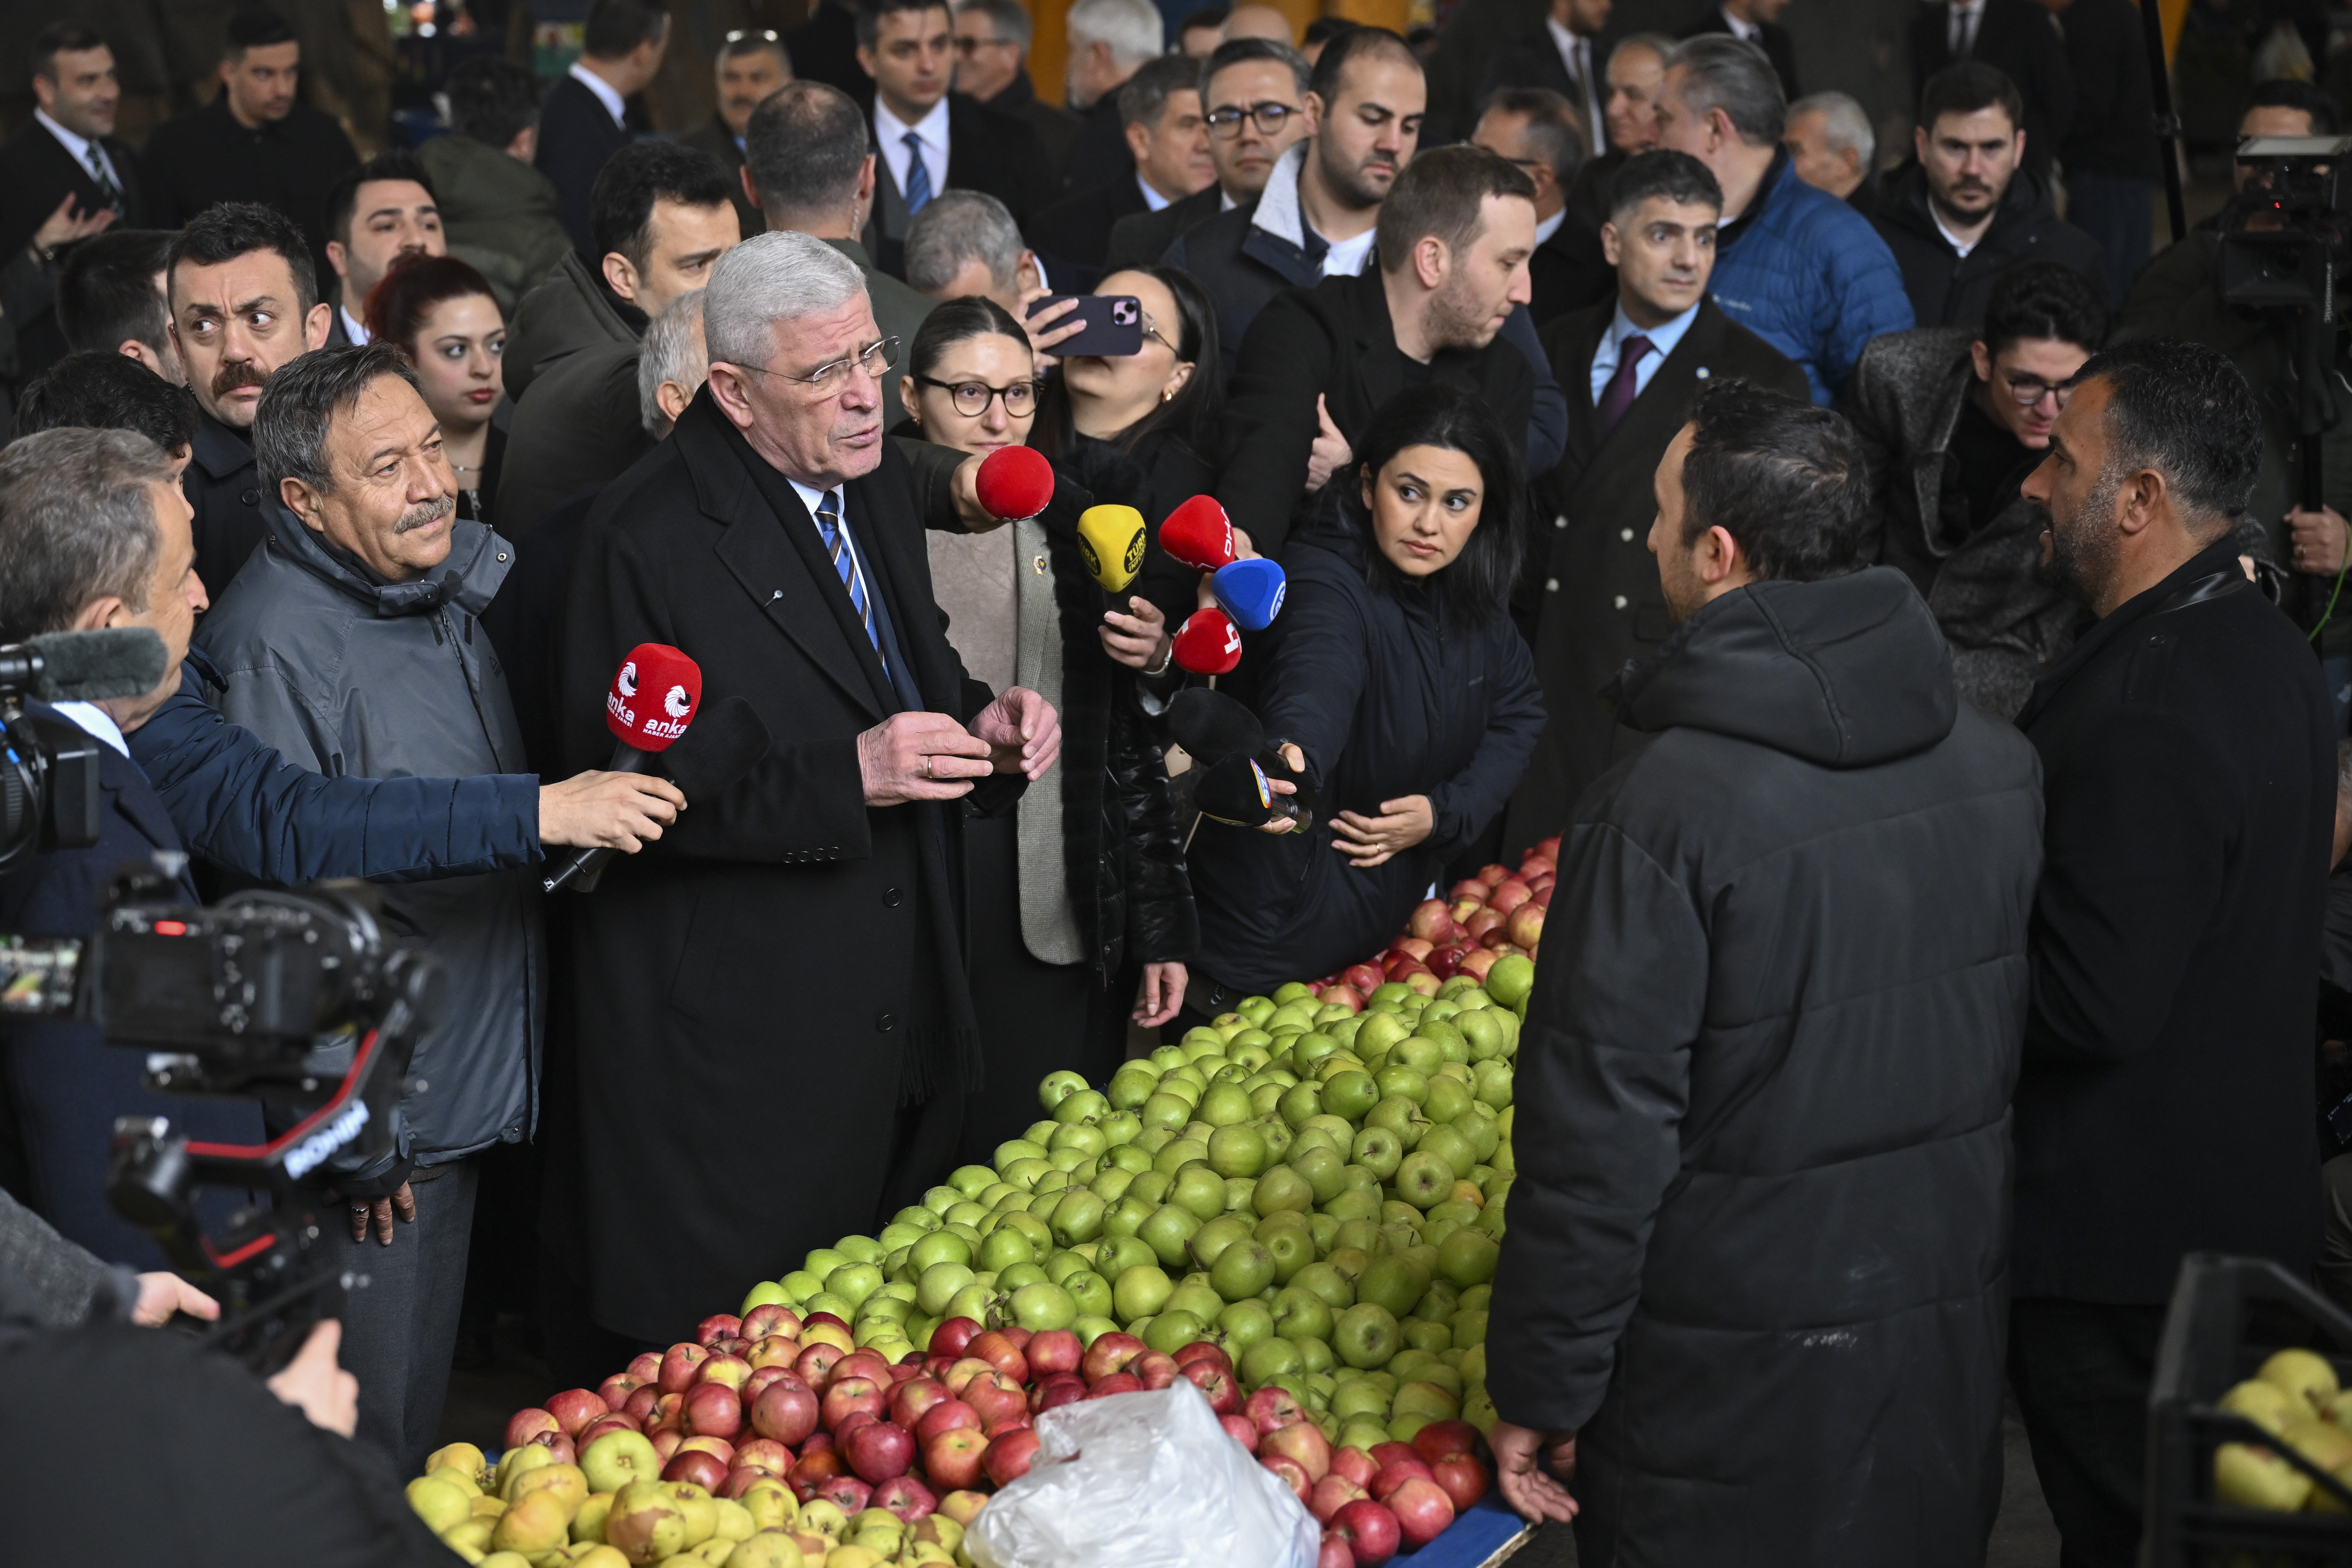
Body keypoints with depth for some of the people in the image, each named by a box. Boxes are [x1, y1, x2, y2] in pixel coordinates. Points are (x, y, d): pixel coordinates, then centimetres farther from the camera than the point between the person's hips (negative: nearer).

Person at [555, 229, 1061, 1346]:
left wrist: (981, 722, -1)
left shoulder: (880, 484, 8)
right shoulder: (648, 537, -17)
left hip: (896, 1026, 8)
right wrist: (845, 780, -26)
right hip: (738, 1035, -7)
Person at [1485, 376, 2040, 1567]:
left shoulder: (1658, 813, -23)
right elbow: (2016, 1043, 9)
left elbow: (1599, 1136, -20)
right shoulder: (1999, 763, -4)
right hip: (1952, 1345, 6)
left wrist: (1543, 1391, -11)